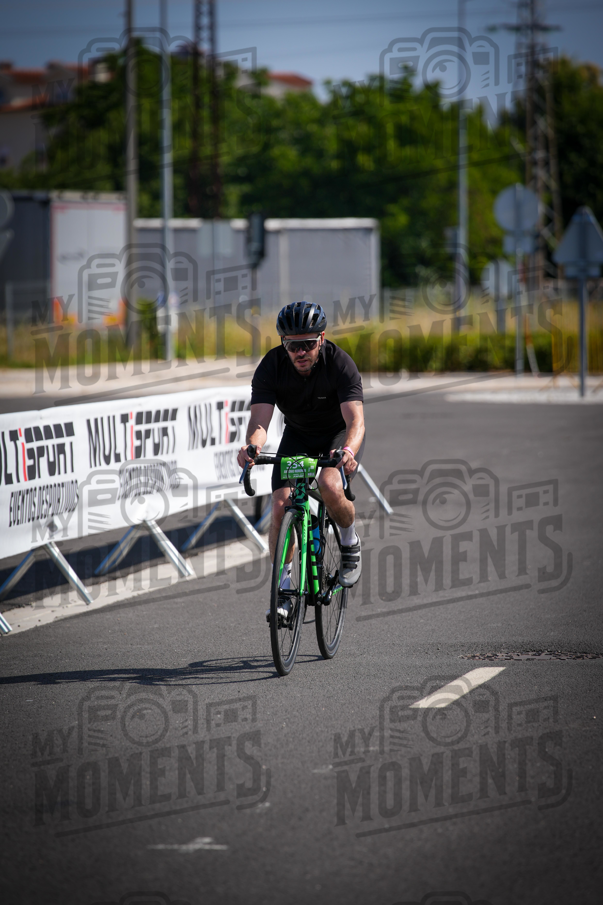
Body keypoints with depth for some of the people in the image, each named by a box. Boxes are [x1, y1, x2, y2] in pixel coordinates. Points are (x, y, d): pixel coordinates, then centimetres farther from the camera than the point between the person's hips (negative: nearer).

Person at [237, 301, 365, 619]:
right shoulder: (271, 367, -24)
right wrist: (251, 446, -55)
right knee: (281, 506, -15)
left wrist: (349, 451, -62)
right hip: (298, 435, 3)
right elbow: (260, 421, -31)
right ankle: (282, 587, 0)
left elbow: (355, 419, -40)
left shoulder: (340, 363, -30)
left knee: (330, 487, -31)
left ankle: (350, 543, -1)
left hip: (340, 434, -3)